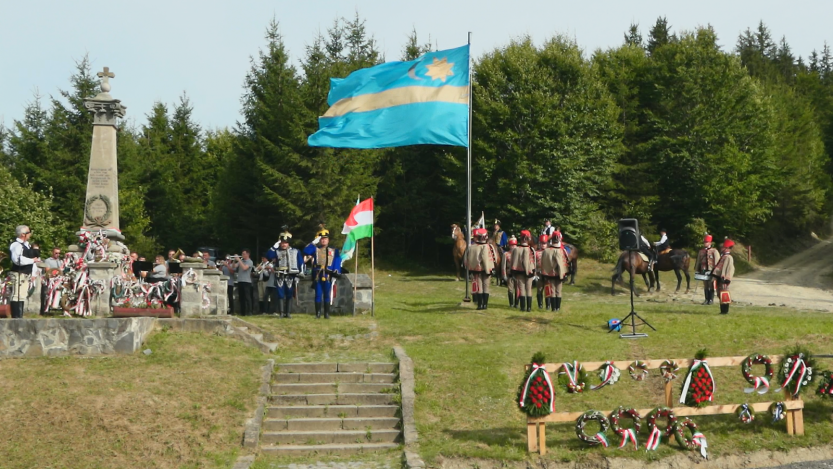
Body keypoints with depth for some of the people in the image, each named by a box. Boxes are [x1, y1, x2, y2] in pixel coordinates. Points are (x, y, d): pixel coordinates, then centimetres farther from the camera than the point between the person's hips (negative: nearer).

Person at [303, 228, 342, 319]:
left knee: (327, 295, 1)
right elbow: (306, 251, -6)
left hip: (328, 277, 0)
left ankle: (327, 314, 5)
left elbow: (337, 263, 7)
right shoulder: (315, 249, 13)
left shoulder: (334, 251, 14)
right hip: (317, 276, 0)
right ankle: (318, 313, 6)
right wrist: (314, 242, -8)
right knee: (318, 295, 1)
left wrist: (337, 272, -6)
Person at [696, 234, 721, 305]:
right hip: (703, 271, 4)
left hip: (711, 271, -4)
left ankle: (711, 299, 6)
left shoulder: (714, 251, -4)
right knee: (705, 286, 7)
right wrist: (697, 270, 10)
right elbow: (698, 261, 14)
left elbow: (717, 262, -7)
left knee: (711, 285, 1)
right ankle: (707, 299, 12)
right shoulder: (701, 252, 9)